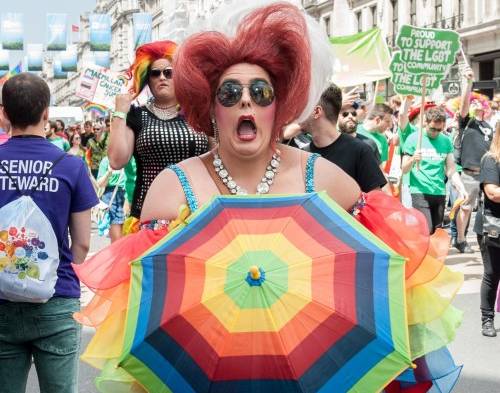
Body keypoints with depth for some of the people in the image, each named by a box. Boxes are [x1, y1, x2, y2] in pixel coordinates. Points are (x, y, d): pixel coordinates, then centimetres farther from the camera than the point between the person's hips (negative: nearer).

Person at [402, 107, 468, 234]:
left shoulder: (446, 141, 9)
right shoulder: (413, 138, 0)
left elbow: (451, 170, 10)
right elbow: (404, 169, -1)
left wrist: (461, 188, -4)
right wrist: (413, 159, -21)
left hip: (440, 193, 4)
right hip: (420, 193, -4)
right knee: (426, 231, -14)